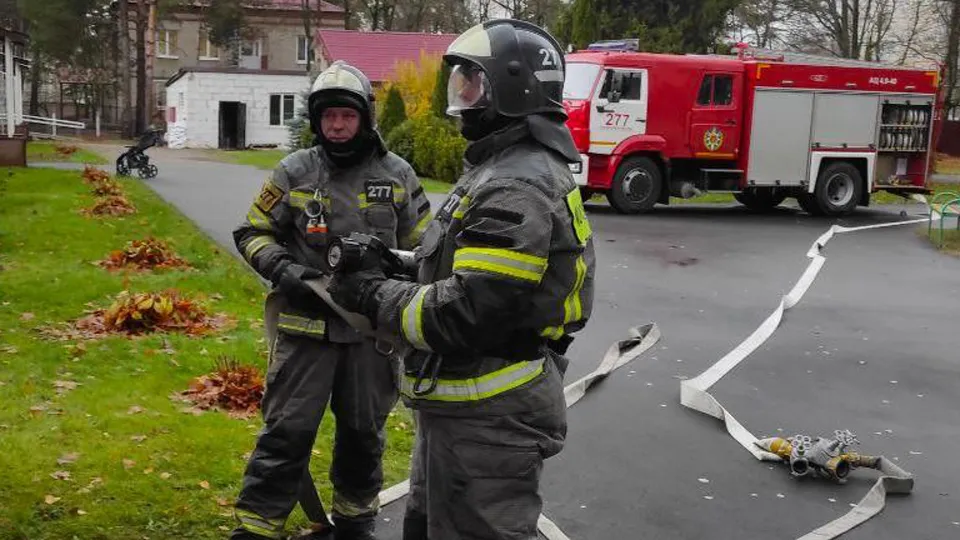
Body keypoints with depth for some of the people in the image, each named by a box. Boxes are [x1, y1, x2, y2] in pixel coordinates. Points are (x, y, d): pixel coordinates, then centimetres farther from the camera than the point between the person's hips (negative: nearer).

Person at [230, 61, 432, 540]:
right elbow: (253, 232, 5)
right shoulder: (295, 171, -1)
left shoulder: (397, 175, 3)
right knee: (287, 431, -1)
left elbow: (421, 246, 11)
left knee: (364, 432, 16)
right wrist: (284, 270, -12)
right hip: (305, 324, -2)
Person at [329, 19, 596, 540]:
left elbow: (466, 315, -28)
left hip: (487, 419, -11)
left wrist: (372, 295, -16)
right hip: (462, 405, 11)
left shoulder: (517, 189, -23)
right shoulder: (505, 168, 13)